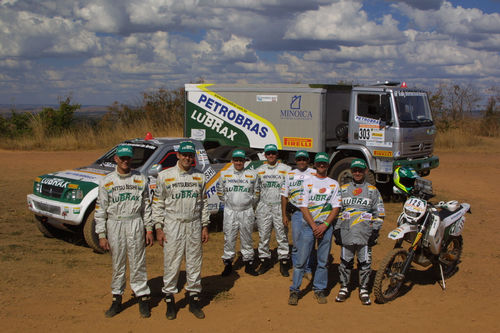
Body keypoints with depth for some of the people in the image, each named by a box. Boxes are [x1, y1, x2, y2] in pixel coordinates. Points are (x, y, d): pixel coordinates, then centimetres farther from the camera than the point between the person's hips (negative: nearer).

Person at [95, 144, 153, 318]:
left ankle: (143, 297, 10)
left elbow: (147, 205, 7)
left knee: (138, 263, 1)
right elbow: (100, 209, 2)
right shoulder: (107, 181, 2)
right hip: (114, 225, 0)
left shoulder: (140, 179, 5)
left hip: (135, 224, 0)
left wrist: (149, 229, 2)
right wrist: (101, 235, -3)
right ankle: (117, 299, 18)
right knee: (117, 264, 7)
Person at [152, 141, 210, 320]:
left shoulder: (200, 176, 8)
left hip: (194, 225, 3)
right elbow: (158, 203, 1)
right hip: (173, 225, -2)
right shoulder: (165, 176, 0)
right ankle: (170, 301, 13)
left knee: (194, 263, 7)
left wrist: (205, 226, 8)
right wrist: (158, 228, -5)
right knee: (171, 263, 0)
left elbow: (203, 203, 12)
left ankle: (194, 299, 18)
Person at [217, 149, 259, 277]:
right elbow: (220, 192, 13)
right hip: (230, 211, 0)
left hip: (246, 211, 0)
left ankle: (248, 264, 15)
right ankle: (228, 264, 11)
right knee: (229, 238, 2)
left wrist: (249, 204, 7)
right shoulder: (224, 174, 4)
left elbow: (256, 194, 11)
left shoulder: (252, 175, 4)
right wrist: (228, 202, 10)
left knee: (247, 238, 6)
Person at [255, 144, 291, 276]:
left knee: (282, 235, -2)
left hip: (280, 206, -2)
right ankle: (265, 261, 15)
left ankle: (283, 262, 6)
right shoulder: (259, 170, 11)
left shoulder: (286, 169, 4)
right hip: (264, 206, 2)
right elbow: (256, 190, 15)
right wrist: (254, 208, 8)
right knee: (263, 235, 4)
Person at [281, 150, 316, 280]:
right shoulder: (290, 175, 12)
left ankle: (308, 270, 12)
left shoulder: (315, 174, 5)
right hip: (296, 212, 2)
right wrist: (284, 215, 7)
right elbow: (284, 196, 13)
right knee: (297, 243, 3)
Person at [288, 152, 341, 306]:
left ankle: (319, 290, 16)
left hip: (326, 226, 2)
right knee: (301, 259, -3)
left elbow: (336, 208, 2)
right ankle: (294, 290, 4)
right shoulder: (307, 183, 5)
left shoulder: (334, 184, 9)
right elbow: (303, 207, -1)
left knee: (323, 261, 5)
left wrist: (324, 225, -10)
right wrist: (314, 226, -11)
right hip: (308, 225, -1)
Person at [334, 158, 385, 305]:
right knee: (345, 260, 5)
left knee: (365, 262, 0)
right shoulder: (343, 189, 14)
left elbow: (379, 213, 8)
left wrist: (375, 231, -2)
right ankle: (344, 287, 18)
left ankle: (364, 290, 13)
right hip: (346, 232, 1)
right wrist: (337, 230, 5)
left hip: (365, 232, -1)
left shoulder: (373, 190, 10)